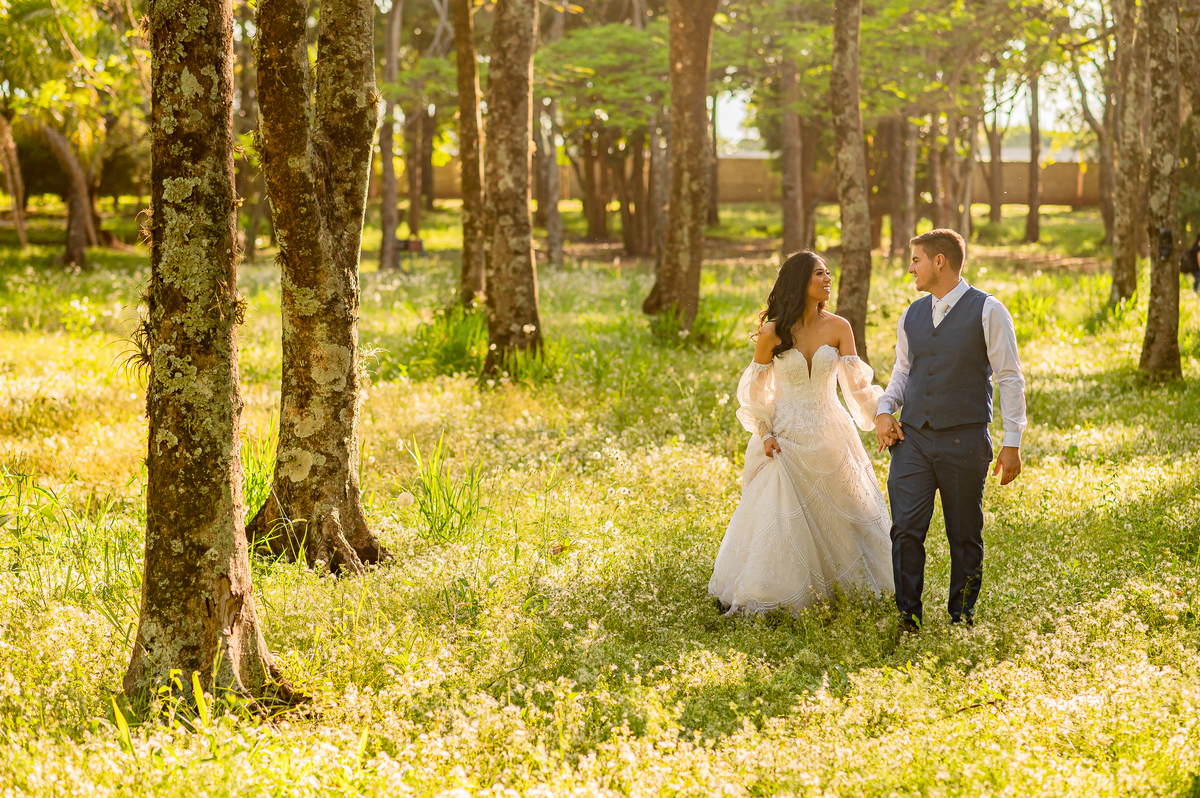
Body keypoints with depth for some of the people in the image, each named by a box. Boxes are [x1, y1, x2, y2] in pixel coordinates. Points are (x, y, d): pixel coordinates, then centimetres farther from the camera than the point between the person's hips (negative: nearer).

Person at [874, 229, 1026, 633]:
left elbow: (1010, 379, -4)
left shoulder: (987, 312, -4)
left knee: (965, 535, 6)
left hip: (964, 438, -4)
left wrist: (1012, 443, -8)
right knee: (906, 528, -6)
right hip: (911, 436, 4)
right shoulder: (912, 316, 11)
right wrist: (884, 410, 5)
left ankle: (962, 615, 20)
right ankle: (908, 615, 5)